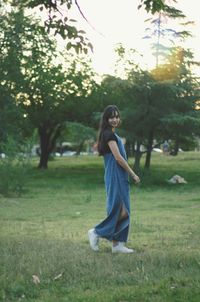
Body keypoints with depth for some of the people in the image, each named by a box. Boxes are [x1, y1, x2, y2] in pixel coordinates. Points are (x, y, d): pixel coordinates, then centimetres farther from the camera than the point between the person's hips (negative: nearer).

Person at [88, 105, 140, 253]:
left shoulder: (113, 134, 17)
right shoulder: (109, 134, -12)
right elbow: (118, 157, -17)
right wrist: (133, 174, -12)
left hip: (120, 177, 10)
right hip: (115, 176, -10)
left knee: (123, 212, 8)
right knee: (120, 211, -10)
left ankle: (118, 244, 12)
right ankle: (96, 232, 2)